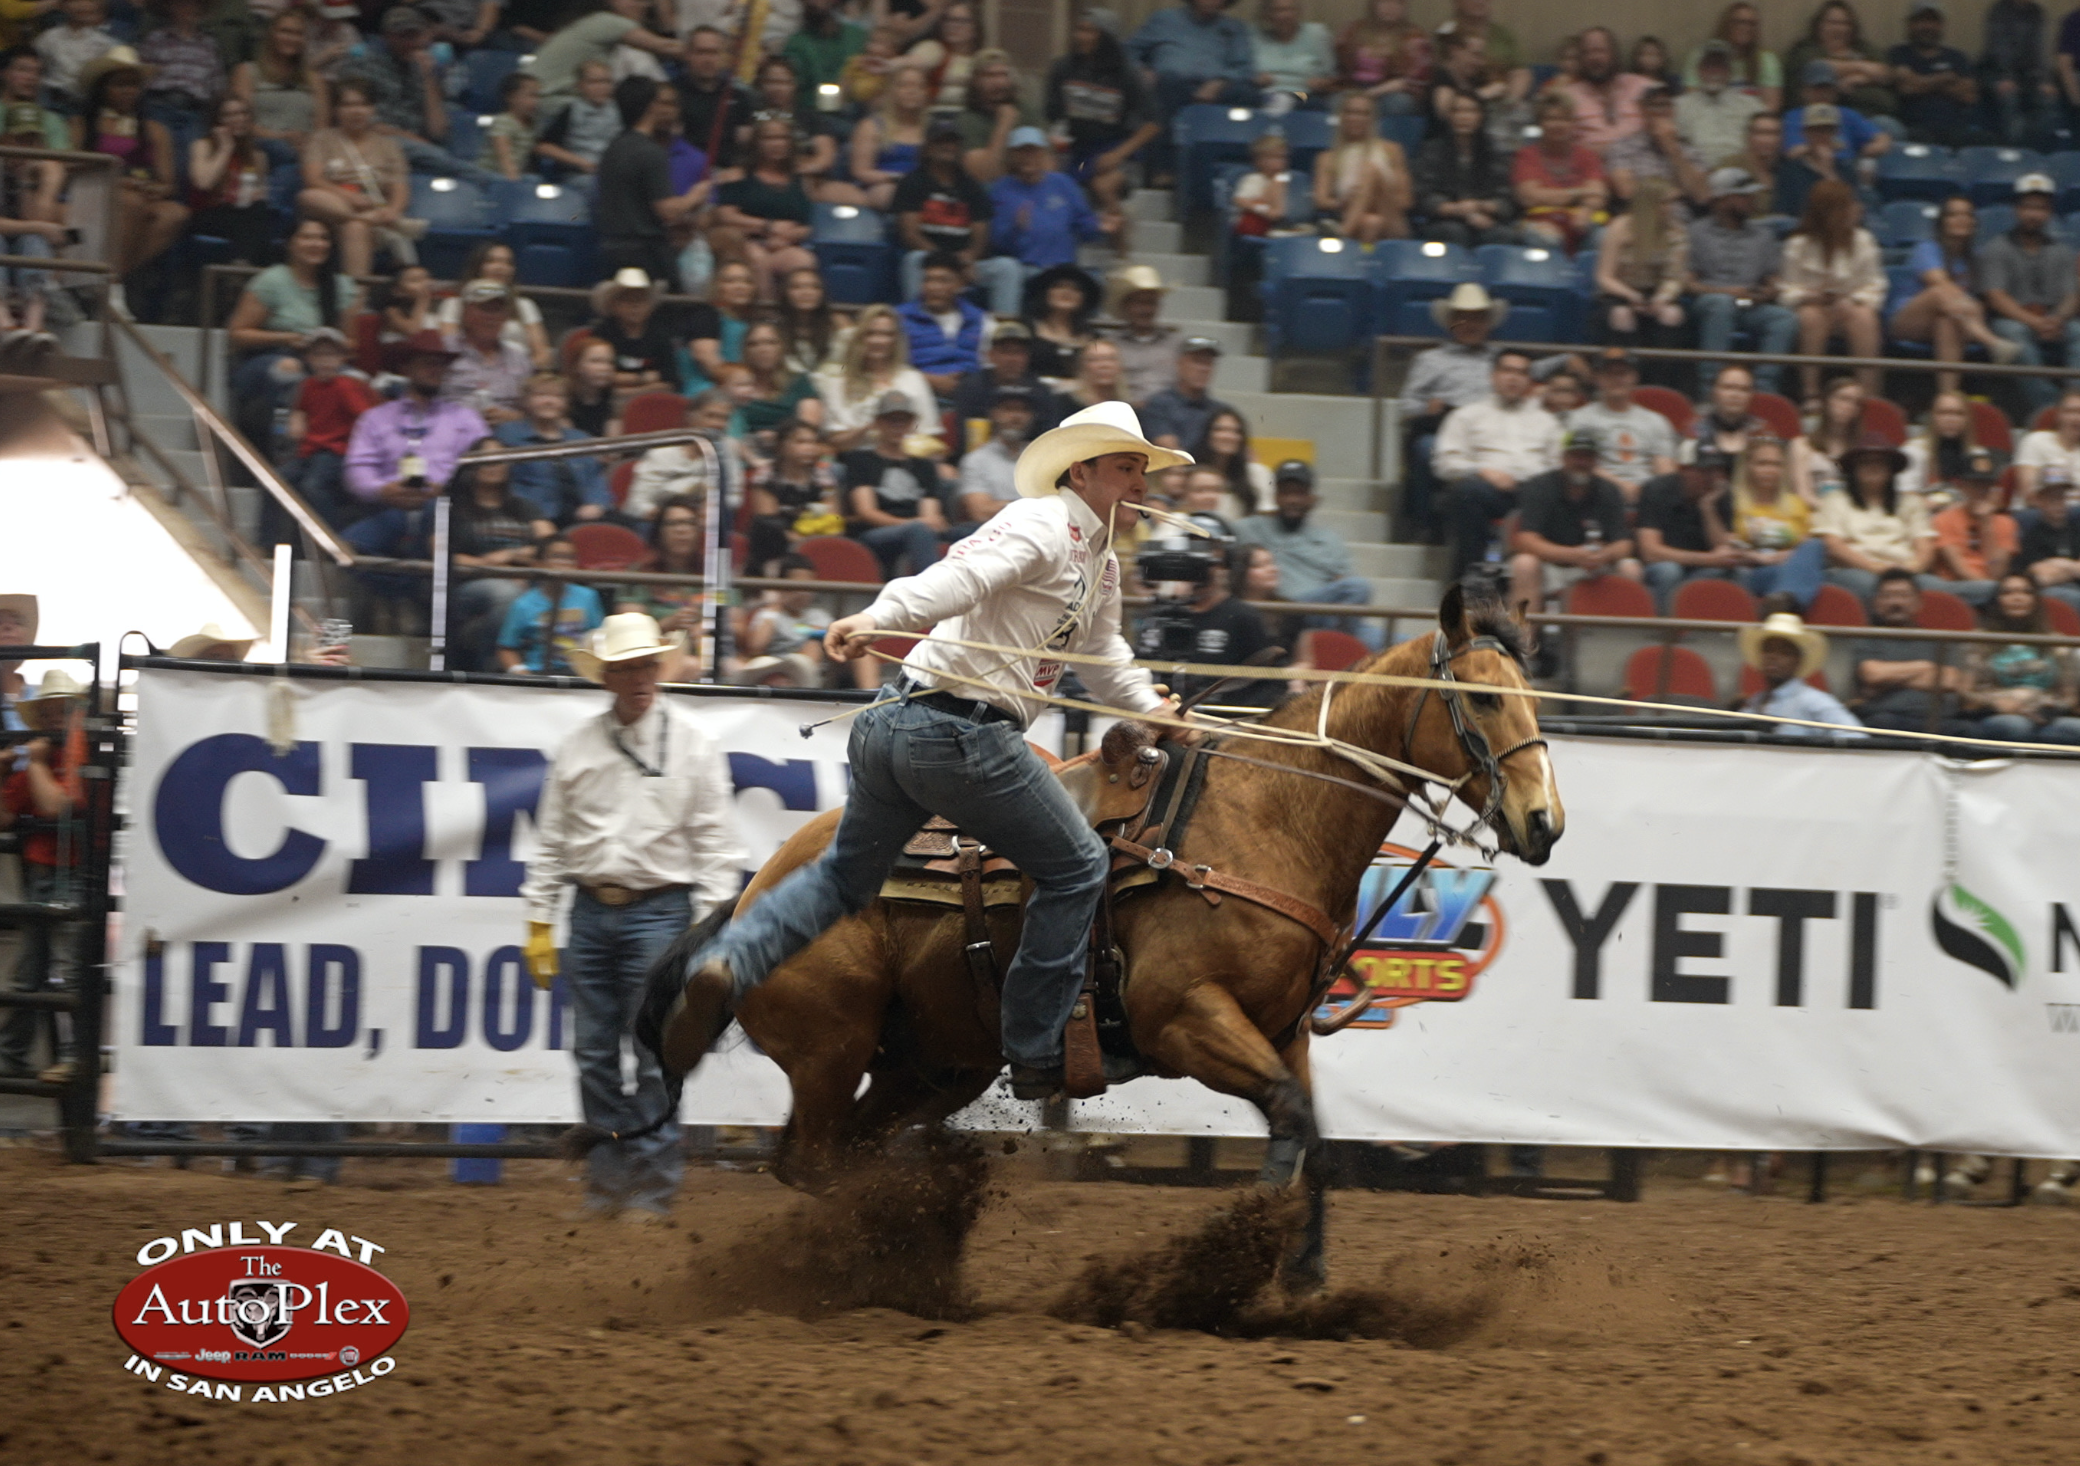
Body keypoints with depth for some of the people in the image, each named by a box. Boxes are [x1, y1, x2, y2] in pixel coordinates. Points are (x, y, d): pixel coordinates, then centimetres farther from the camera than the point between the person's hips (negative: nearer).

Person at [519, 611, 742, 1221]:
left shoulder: (693, 745, 0)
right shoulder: (578, 747, 7)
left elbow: (714, 843, -1)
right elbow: (550, 842, 11)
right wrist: (538, 923, 6)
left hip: (659, 911, -3)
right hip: (590, 912, 3)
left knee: (655, 1058, -4)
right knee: (594, 1055, 5)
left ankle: (654, 1186, 2)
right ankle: (607, 1178, 13)